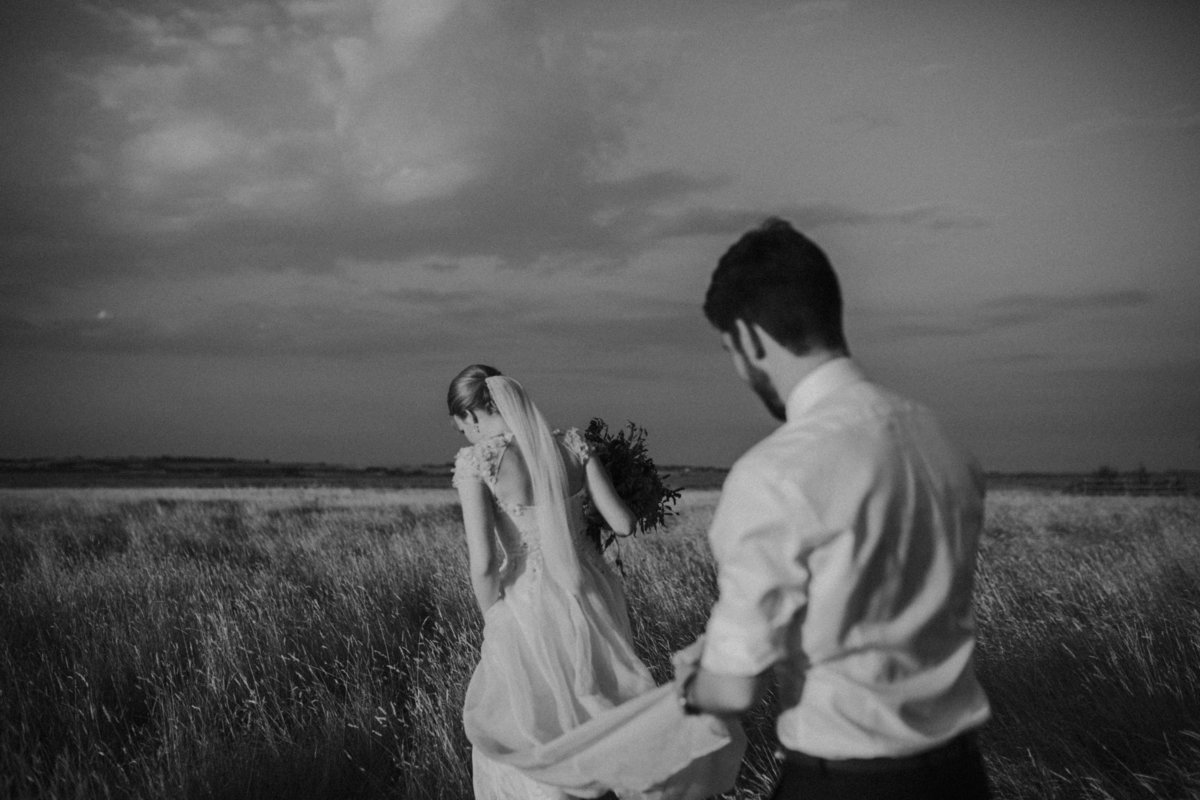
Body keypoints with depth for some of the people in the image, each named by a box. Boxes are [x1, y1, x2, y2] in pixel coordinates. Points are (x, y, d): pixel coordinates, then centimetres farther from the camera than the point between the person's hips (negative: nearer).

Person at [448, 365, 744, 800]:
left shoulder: (476, 461, -12)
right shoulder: (572, 443, 0)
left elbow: (483, 562, -16)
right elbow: (623, 523, -1)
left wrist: (494, 625, 0)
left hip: (529, 609, -4)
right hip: (591, 597, 4)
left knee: (506, 734, 16)